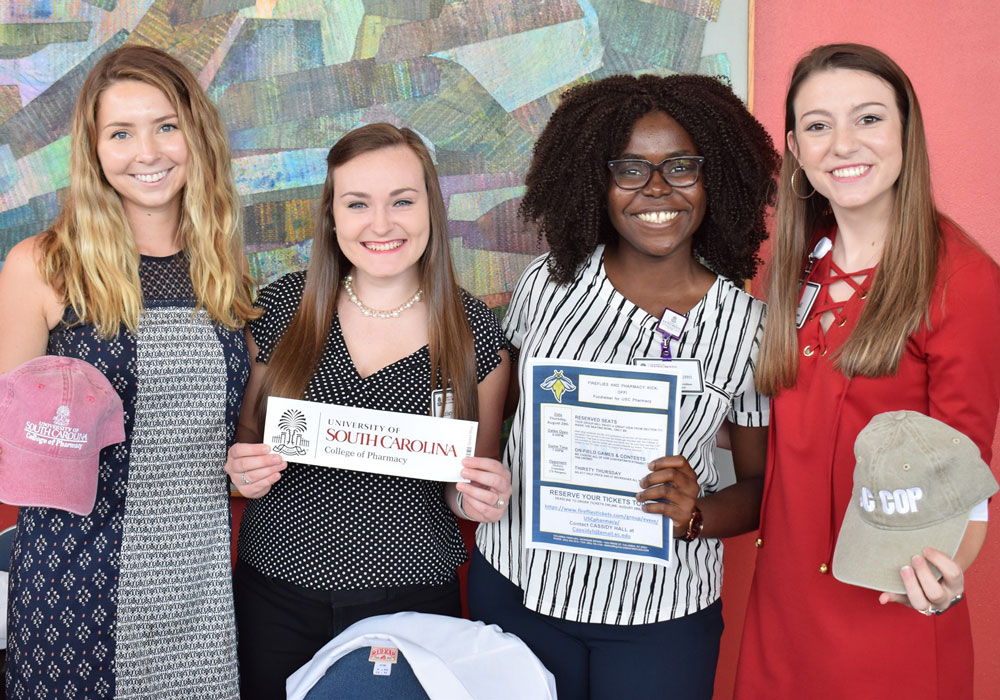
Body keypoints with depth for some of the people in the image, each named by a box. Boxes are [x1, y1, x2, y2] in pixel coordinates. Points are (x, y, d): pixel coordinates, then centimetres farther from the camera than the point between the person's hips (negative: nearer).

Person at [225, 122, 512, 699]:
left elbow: (475, 491, 5)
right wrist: (243, 467, -13)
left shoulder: (477, 334, -7)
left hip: (414, 599, -1)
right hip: (278, 594, 1)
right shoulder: (280, 307, -4)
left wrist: (480, 498, -17)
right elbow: (246, 432, 8)